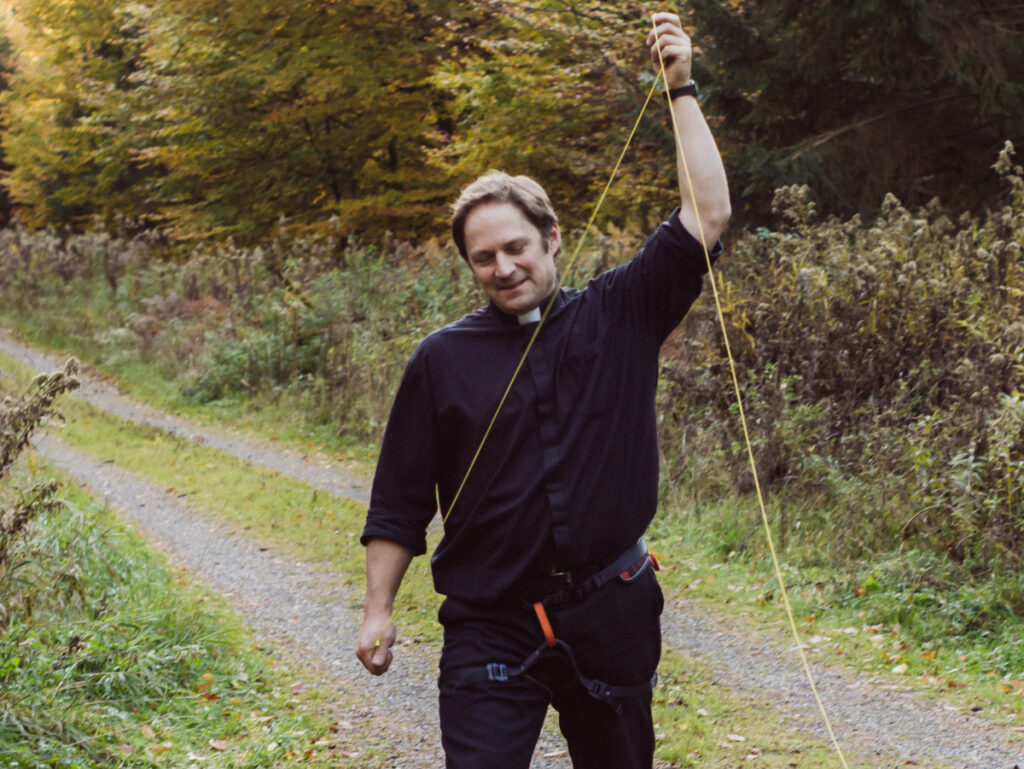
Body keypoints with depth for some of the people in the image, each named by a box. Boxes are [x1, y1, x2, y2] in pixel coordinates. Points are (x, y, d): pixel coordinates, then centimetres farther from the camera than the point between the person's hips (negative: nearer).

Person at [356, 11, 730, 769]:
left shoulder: (618, 317, 2)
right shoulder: (444, 359, 1)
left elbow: (707, 216, -5)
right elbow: (399, 502, 5)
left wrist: (682, 91, -6)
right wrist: (378, 610, 1)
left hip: (611, 616, 2)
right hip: (491, 628, -1)